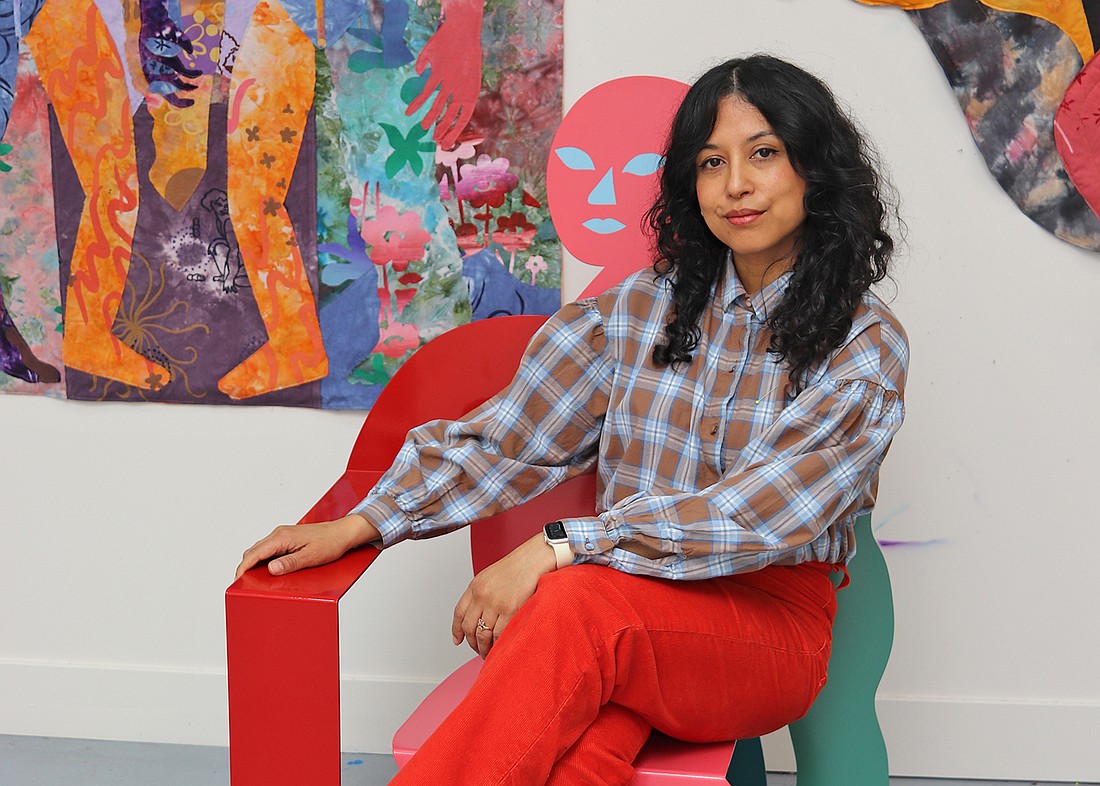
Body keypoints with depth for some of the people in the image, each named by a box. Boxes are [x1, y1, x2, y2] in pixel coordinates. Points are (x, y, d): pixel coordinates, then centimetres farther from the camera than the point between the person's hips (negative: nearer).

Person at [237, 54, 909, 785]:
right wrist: (358, 525, -7)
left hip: (771, 624, -2)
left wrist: (557, 548, -24)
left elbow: (761, 513, -17)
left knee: (576, 604, -36)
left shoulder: (866, 346, -3)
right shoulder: (639, 307, 10)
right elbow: (506, 437, 6)